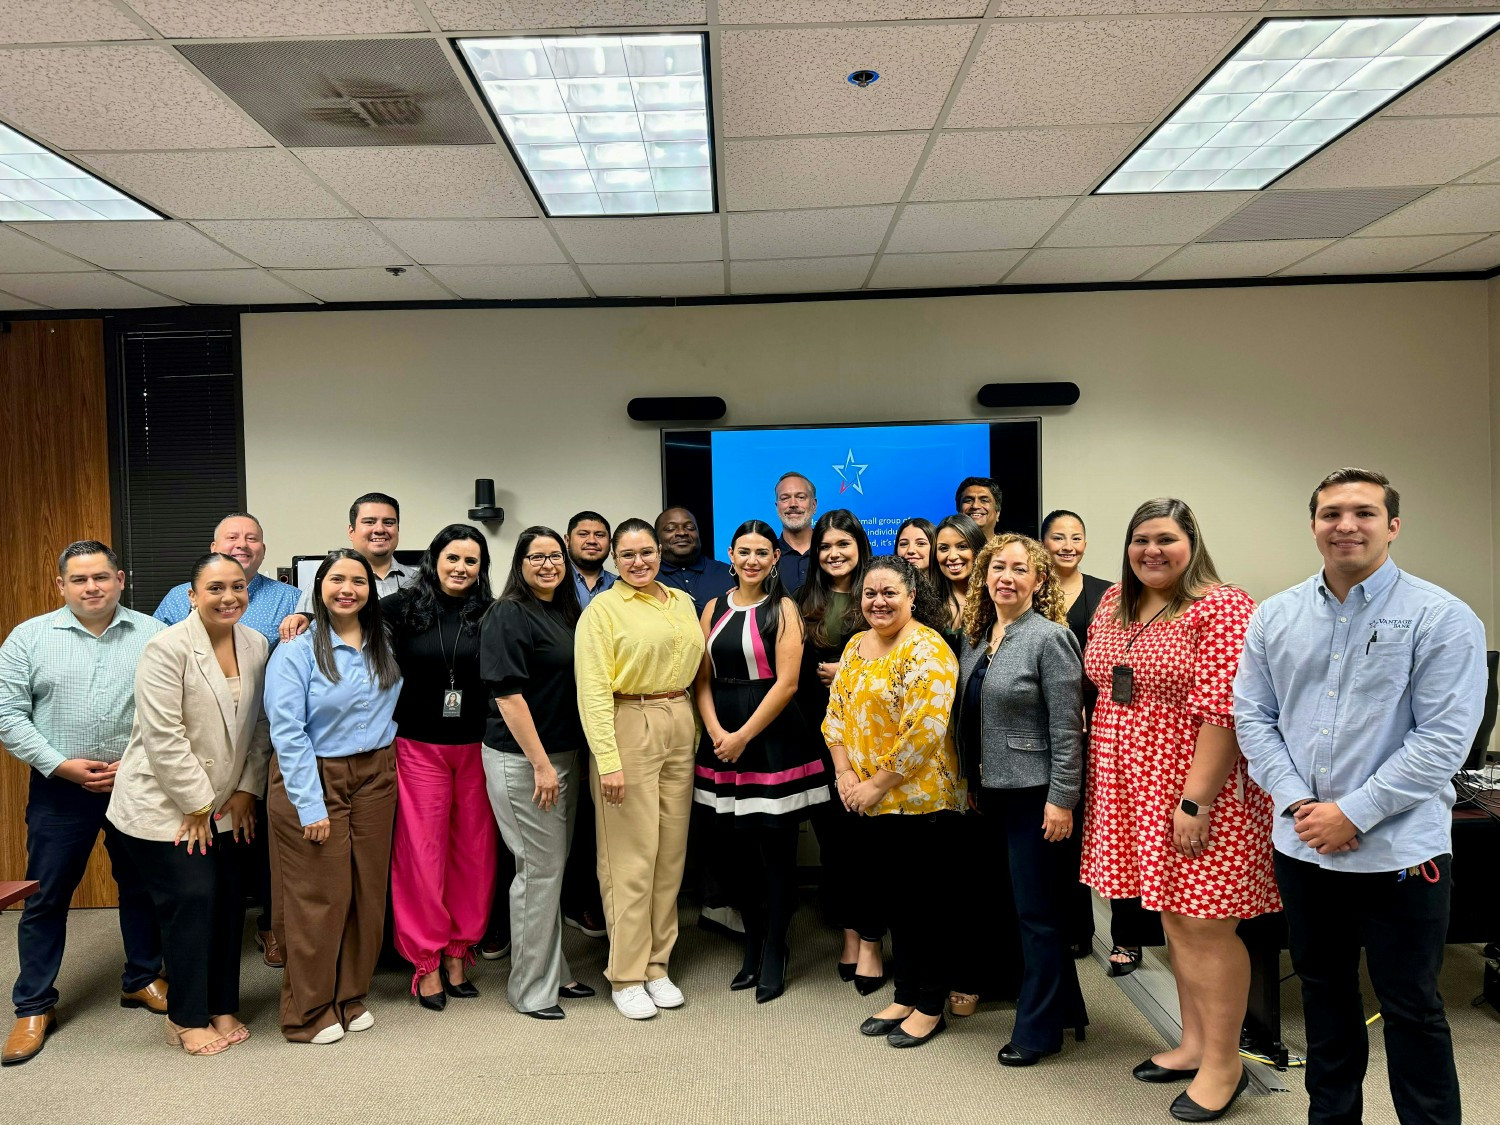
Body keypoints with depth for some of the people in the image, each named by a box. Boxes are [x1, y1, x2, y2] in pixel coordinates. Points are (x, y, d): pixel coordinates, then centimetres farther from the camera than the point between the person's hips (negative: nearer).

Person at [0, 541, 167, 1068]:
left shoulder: (153, 636, -1)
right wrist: (62, 765, -11)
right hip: (60, 788, 0)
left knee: (141, 886, 12)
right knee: (46, 897, 7)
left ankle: (142, 979, 29)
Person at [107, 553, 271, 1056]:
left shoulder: (256, 645, 2)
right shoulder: (168, 648, -16)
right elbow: (163, 736, -19)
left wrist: (247, 790, 2)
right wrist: (196, 805, -14)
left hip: (224, 804, 6)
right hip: (165, 804, -6)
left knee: (228, 902, 7)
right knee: (192, 900, -5)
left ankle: (222, 1008, 22)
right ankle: (187, 1019, 12)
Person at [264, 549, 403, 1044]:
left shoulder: (385, 647, 8)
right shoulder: (296, 651, -9)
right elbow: (286, 733, -13)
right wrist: (312, 805, -17)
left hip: (374, 779, 5)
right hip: (314, 780, -5)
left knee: (367, 891, 9)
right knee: (318, 897, 0)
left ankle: (350, 997, 26)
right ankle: (308, 1011, 17)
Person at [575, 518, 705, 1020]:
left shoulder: (683, 602, 12)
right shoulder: (603, 609, -6)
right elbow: (593, 690, -12)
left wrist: (697, 733, 6)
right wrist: (608, 760, -19)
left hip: (680, 729, 6)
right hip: (628, 729, -6)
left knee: (671, 852, 10)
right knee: (631, 857, -2)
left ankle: (657, 965, 23)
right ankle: (626, 975, 12)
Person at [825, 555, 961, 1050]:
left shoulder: (927, 649, -15)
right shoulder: (855, 646, 9)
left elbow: (925, 730, -22)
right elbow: (835, 713, 11)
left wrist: (878, 783, -17)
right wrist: (845, 774, -2)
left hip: (919, 800, -7)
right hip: (869, 802, 7)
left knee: (924, 902, 6)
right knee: (891, 898, 16)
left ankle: (930, 1007, 22)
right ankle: (904, 995, 32)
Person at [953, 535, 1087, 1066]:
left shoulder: (1049, 638, -14)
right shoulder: (975, 636, 9)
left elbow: (1067, 728, -16)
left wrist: (1062, 799, -18)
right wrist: (971, 784, 15)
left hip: (1033, 793, -8)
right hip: (990, 793, 8)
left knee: (1036, 912, 3)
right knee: (1028, 907, 17)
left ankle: (1039, 1028, 18)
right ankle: (1063, 1006, 33)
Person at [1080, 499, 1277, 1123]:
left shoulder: (1221, 608, -14)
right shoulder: (1114, 604, 9)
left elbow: (1223, 710, -20)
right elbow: (1103, 691, 17)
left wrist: (1196, 800, -22)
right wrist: (1102, 781, 14)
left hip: (1197, 793, -7)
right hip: (1133, 790, 7)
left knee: (1205, 926, 2)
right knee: (1174, 920, 17)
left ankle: (1222, 1064, 18)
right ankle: (1193, 1042, 32)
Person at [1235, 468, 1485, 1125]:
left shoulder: (1442, 619, -9)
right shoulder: (1276, 617, 4)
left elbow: (1443, 738, -14)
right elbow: (1252, 716, 5)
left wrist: (1353, 814, -16)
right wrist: (1295, 802, -8)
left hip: (1399, 851, -4)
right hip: (1301, 846, 4)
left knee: (1412, 1009, 9)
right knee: (1324, 995, 19)